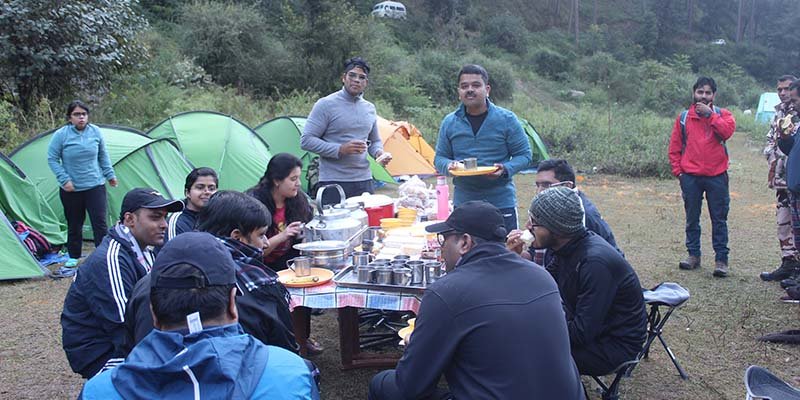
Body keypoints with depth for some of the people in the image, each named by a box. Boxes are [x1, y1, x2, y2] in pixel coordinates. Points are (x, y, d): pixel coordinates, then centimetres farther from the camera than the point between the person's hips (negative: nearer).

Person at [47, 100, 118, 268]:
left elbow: (103, 155, 11)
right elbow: (52, 159, -4)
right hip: (71, 190, -1)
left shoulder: (95, 132, -2)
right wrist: (64, 180, -12)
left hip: (95, 186, 1)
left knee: (100, 222, -6)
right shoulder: (61, 135, -10)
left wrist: (110, 175, 11)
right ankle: (73, 257, 30)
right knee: (74, 224, 12)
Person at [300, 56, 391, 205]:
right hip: (333, 183, -5)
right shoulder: (326, 105, -5)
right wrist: (340, 149, -19)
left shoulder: (369, 108, 12)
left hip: (364, 182, 5)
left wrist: (379, 153, 0)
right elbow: (306, 140, -9)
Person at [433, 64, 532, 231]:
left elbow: (524, 155, 0)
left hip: (501, 203, -2)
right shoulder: (449, 123, 4)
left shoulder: (506, 119, -4)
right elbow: (439, 158, 11)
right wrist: (448, 165, -13)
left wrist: (505, 169, -20)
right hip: (463, 203, 2)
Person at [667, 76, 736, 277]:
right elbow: (674, 147, 8)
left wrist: (709, 114, -14)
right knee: (692, 219, 9)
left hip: (716, 176, -1)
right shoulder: (684, 117, 8)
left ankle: (721, 259, 7)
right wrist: (678, 170, 0)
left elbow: (727, 131, -16)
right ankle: (693, 255, 19)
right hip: (690, 177, 2)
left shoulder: (722, 115, 6)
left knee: (719, 219, 2)